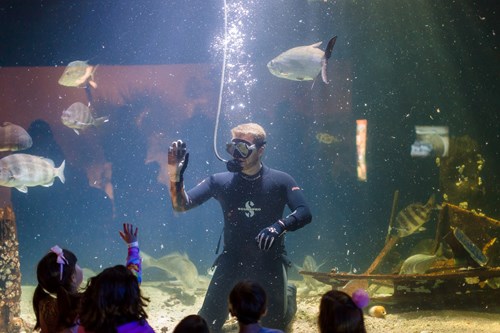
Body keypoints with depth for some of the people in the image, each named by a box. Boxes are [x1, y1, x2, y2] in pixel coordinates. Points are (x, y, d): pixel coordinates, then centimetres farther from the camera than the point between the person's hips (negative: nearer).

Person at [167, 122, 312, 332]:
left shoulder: (280, 181, -8)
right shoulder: (221, 181, -5)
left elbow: (304, 213, -16)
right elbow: (181, 205, -10)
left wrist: (279, 226, -35)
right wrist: (175, 174, -29)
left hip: (269, 260, -1)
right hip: (232, 258, 1)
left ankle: (287, 295, 43)